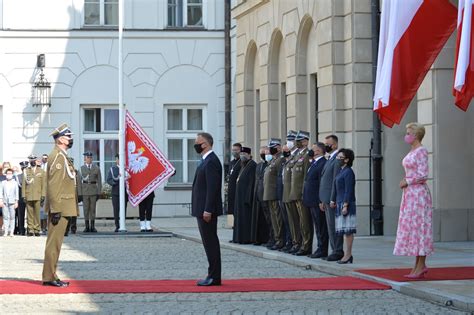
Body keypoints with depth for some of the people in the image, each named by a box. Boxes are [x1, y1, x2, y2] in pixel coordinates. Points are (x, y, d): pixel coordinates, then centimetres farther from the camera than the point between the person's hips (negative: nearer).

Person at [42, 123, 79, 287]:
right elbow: (53, 185, -19)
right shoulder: (57, 157, -14)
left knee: (55, 242, 11)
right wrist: (55, 209, -22)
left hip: (63, 208, 10)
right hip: (60, 207, -10)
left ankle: (50, 276, 15)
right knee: (54, 242, -7)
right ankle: (49, 277, -6)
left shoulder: (62, 156, 19)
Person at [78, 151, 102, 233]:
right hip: (84, 191, 0)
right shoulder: (82, 168, 4)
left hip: (93, 190, 0)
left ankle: (93, 227, 5)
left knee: (93, 208, 2)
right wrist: (80, 193, -3)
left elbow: (99, 181, 6)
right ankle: (87, 227, 5)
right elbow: (79, 181, 3)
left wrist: (99, 192, -1)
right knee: (86, 209, 1)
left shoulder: (96, 168, 6)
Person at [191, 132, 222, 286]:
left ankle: (214, 277, -6)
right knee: (210, 243, 11)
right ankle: (213, 275, 15)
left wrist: (208, 210, -24)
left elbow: (212, 187, -21)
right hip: (203, 209, 10)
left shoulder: (211, 162, -15)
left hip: (207, 210, -10)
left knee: (210, 243, -7)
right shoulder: (207, 161, 17)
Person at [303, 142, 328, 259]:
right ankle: (320, 248, 19)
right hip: (312, 201, 10)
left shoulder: (323, 164, -15)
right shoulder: (313, 163, 17)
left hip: (318, 201, -10)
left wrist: (321, 201, -21)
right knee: (318, 226, 13)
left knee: (321, 226, -5)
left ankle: (322, 250, -2)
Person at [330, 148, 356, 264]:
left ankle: (348, 255, -6)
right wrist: (333, 200, 13)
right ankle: (347, 254, 12)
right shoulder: (341, 171, 17)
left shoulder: (348, 172, -11)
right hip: (340, 203, 9)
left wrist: (345, 205, -19)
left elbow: (348, 191, -15)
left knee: (348, 230, -7)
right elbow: (336, 188, 21)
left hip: (347, 204, -9)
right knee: (345, 231, 10)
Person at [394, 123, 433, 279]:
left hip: (419, 193, -10)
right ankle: (417, 265, 10)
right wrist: (405, 182, 9)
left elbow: (423, 174, -18)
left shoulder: (421, 151, -11)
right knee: (410, 227, 8)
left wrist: (407, 181, -10)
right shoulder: (412, 151, 16)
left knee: (419, 226, -8)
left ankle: (421, 265, -7)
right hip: (410, 193, 10)